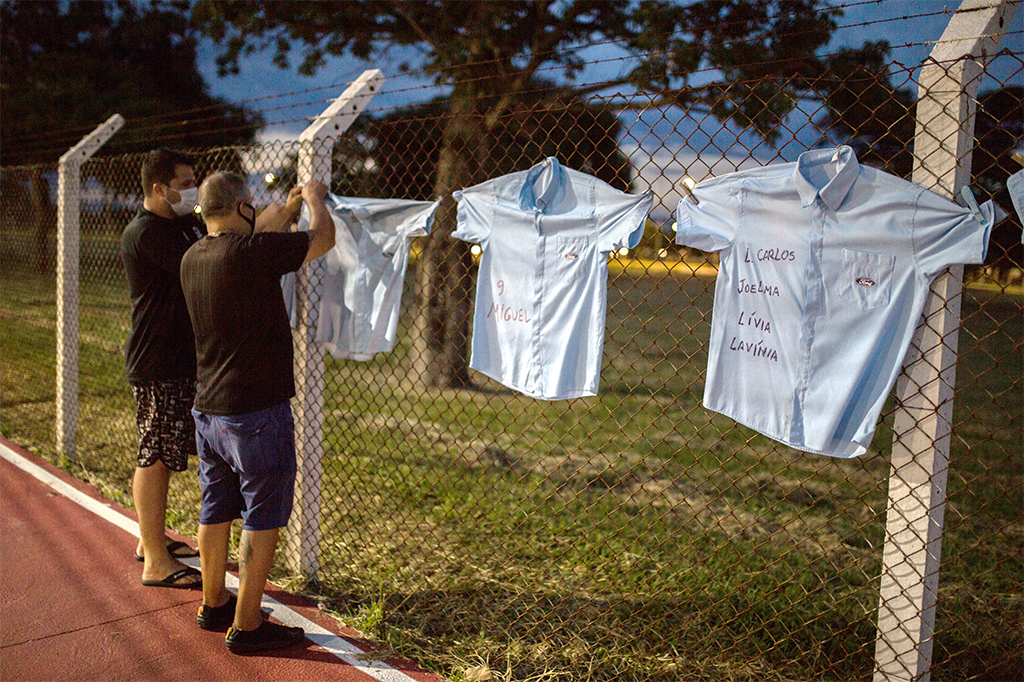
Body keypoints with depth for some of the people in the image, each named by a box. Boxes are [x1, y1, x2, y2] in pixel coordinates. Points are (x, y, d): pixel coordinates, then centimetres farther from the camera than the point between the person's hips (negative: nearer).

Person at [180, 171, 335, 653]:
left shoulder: (193, 258, 6)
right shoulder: (251, 253, -19)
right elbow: (323, 238, -6)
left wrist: (291, 205, 32)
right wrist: (314, 199, 13)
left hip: (207, 409, 9)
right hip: (255, 413, -8)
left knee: (216, 510, 19)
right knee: (262, 518, 2)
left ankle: (214, 604, 34)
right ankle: (245, 626, 11)